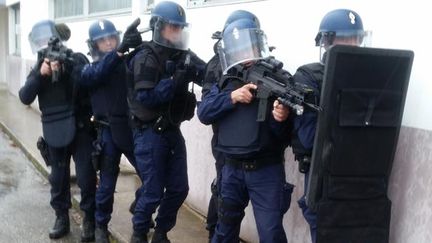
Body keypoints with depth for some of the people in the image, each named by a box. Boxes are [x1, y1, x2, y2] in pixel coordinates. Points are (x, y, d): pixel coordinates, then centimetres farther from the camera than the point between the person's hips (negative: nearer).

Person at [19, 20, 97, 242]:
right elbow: (25, 98, -5)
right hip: (55, 132, 3)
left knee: (86, 177, 0)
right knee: (58, 177, 12)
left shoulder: (77, 60, -3)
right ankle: (61, 217, 27)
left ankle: (90, 219, 15)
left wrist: (64, 69, -24)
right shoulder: (38, 68, 6)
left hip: (80, 129, -3)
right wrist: (40, 75, -18)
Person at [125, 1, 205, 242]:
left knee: (179, 188, 10)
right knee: (154, 191, 0)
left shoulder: (182, 55, 6)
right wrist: (176, 80, -27)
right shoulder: (145, 58, -13)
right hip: (150, 133, -6)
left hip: (172, 131, 7)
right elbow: (145, 98, -23)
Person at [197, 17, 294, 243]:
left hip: (266, 170, -4)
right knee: (226, 224, 20)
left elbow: (285, 134, -9)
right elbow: (204, 113, -6)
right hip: (232, 168, 4)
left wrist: (281, 119, -31)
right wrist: (232, 97, -19)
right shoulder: (225, 82, 7)